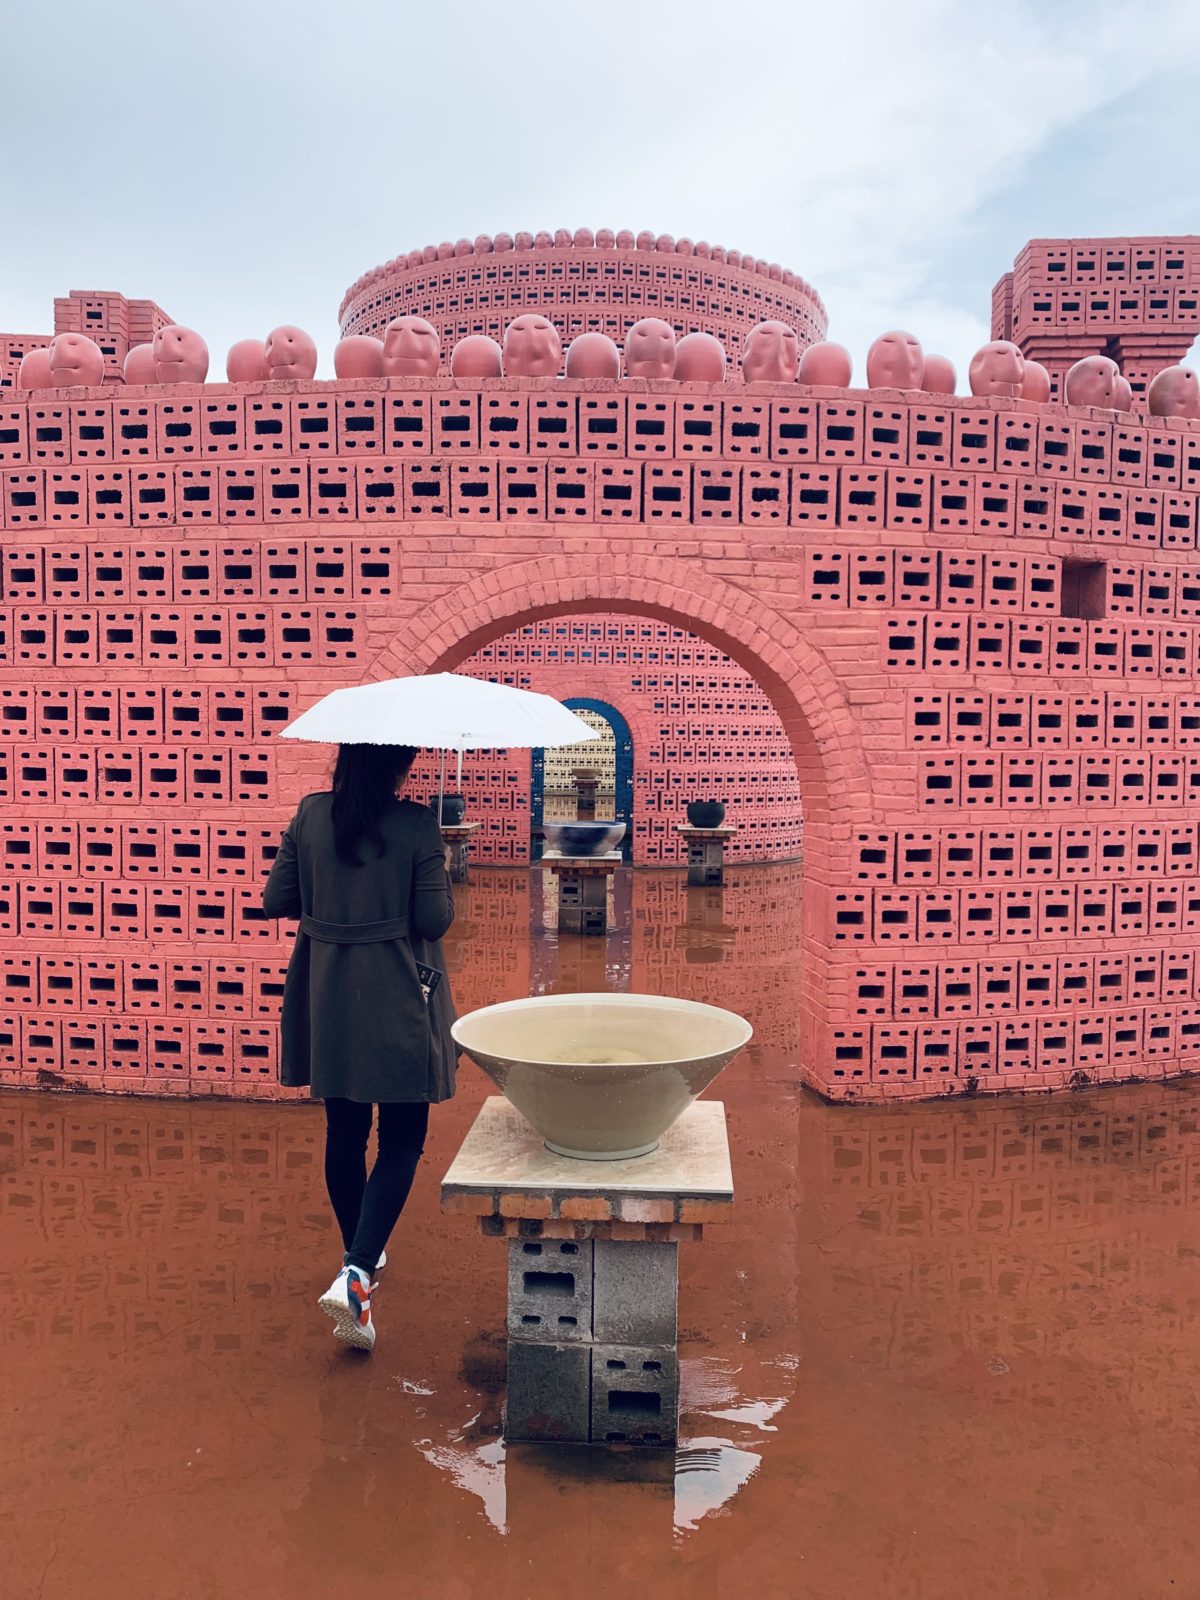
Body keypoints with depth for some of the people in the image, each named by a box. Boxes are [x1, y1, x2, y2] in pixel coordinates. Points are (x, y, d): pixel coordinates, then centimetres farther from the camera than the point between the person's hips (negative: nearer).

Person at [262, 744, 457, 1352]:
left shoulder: (310, 816, -2)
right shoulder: (415, 824, -13)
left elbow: (276, 899, 2)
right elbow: (435, 919, -13)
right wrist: (439, 871, 5)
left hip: (325, 999, 5)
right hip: (397, 1003, -4)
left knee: (345, 1131, 19)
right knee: (402, 1140, 6)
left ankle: (361, 1257, 37)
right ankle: (354, 1275, -8)